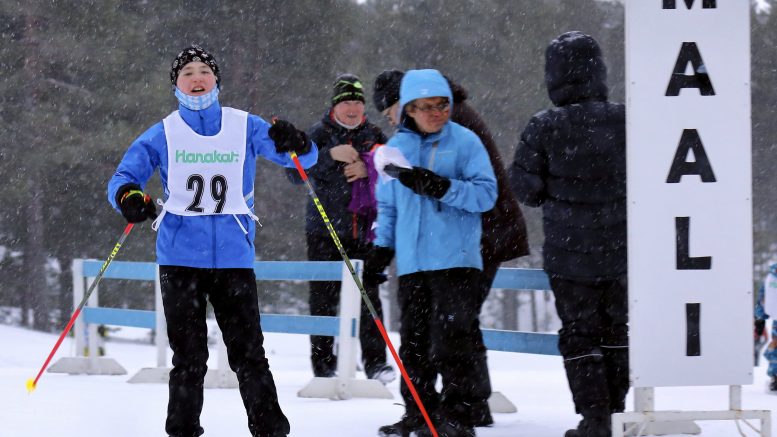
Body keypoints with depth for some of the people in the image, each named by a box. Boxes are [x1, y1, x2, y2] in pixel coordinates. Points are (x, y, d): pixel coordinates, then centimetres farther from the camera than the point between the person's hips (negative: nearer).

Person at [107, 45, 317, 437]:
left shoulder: (244, 127, 6)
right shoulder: (163, 135, 6)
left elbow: (304, 158, 4)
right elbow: (123, 177, 2)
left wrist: (295, 143, -21)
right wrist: (128, 196, -22)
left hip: (233, 256, 0)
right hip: (180, 256, 0)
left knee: (248, 353, -4)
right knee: (189, 357, 2)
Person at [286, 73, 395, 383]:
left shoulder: (373, 136, 11)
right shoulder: (321, 134, 3)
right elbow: (295, 172, -8)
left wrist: (367, 168, -11)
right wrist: (329, 155, -20)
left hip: (364, 229, 2)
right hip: (325, 230, -1)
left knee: (369, 294, -6)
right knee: (324, 298, -1)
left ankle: (375, 361, -3)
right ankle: (323, 363, 5)